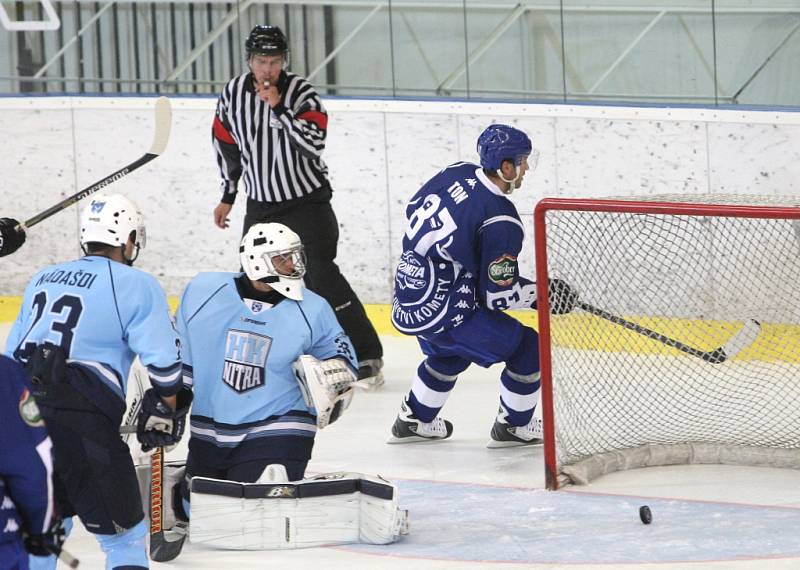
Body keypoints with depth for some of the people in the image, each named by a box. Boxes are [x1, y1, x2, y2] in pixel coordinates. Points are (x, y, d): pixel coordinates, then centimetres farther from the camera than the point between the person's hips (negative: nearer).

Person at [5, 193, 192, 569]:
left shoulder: (42, 280, 21)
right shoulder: (136, 285, 1)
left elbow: (12, 351, 24)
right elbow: (164, 360, -5)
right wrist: (165, 412, 10)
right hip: (82, 421, -6)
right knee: (124, 537, 1)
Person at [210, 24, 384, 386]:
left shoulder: (301, 92, -15)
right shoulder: (233, 94, -2)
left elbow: (313, 144, -27)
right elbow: (226, 144, 13)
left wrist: (279, 107, -31)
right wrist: (228, 196, 16)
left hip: (307, 200, -5)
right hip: (261, 203, 5)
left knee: (319, 274, -15)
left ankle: (366, 356, -12)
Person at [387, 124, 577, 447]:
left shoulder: (458, 174, -1)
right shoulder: (501, 223, -23)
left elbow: (414, 211, 15)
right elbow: (496, 296, -17)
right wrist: (540, 294, -2)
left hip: (407, 291, 9)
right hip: (444, 312, -9)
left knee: (451, 353, 36)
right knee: (528, 348, 3)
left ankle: (413, 422, 47)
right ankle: (513, 427, 17)